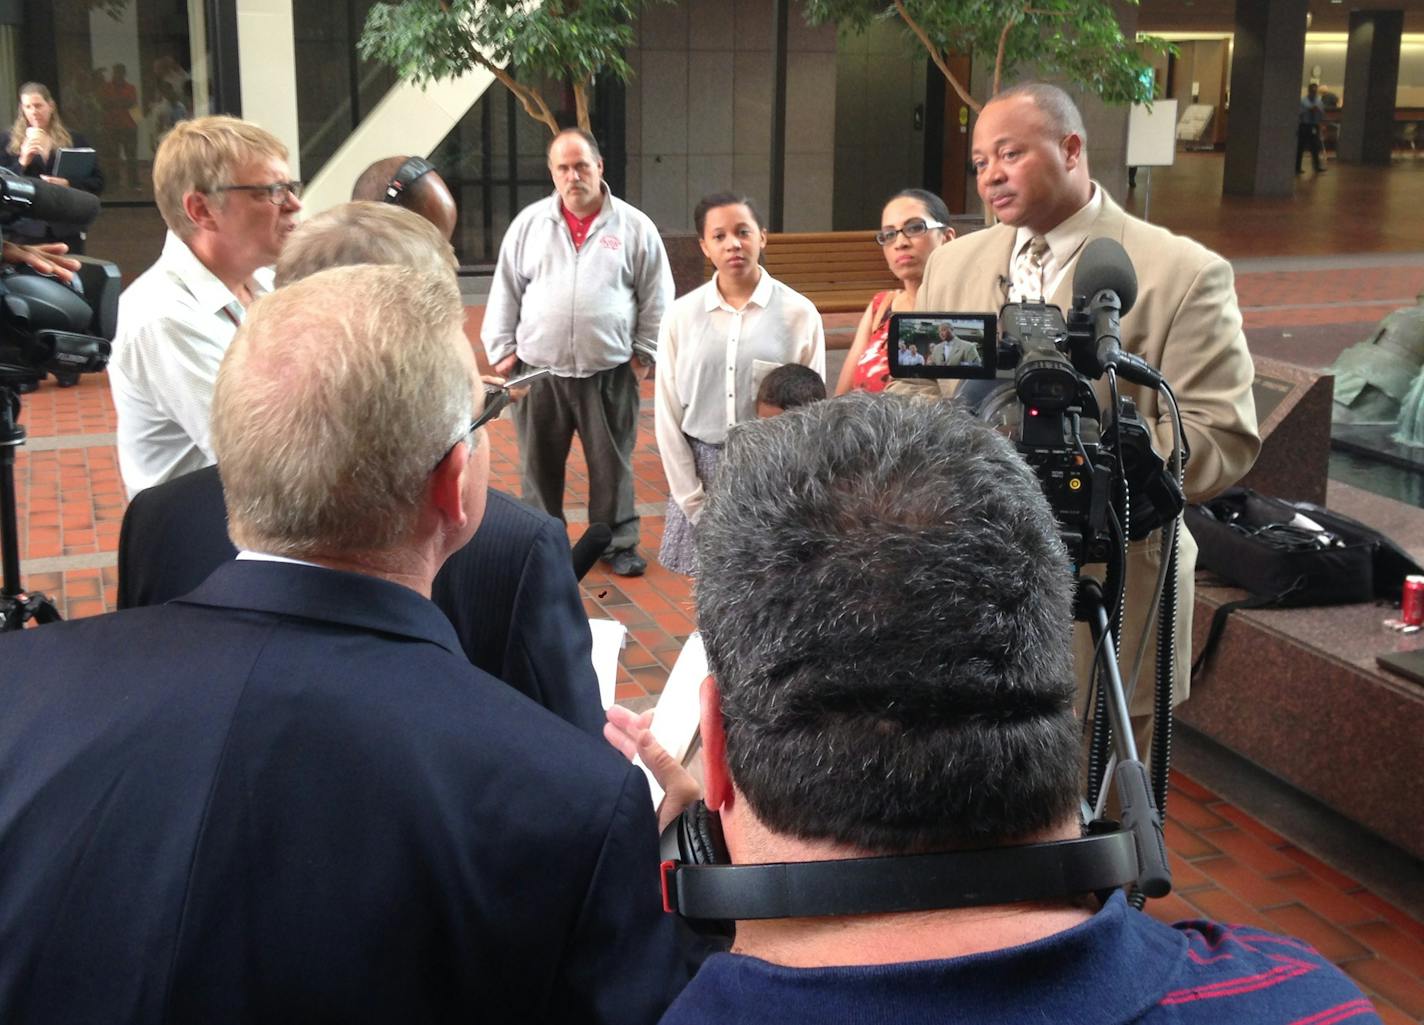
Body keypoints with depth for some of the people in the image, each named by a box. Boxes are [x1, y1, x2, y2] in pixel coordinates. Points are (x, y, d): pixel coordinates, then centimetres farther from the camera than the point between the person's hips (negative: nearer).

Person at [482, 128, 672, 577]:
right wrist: (502, 349, 3)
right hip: (537, 371, 2)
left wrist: (644, 352, 2)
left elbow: (656, 298, 3)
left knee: (612, 464, 8)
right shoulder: (528, 223, 3)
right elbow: (506, 291, 7)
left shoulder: (635, 227, -1)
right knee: (540, 465, 10)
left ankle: (619, 543, 22)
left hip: (609, 373, -1)